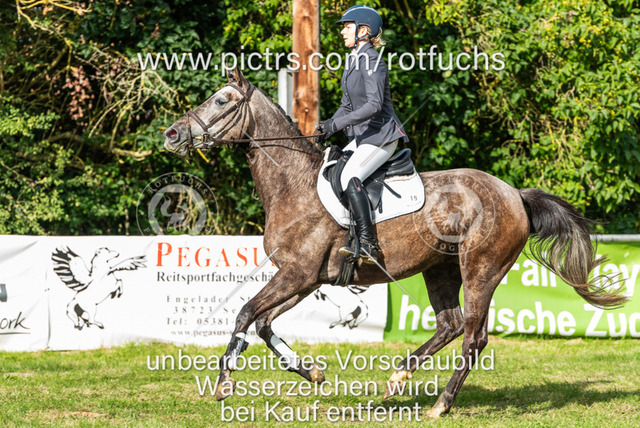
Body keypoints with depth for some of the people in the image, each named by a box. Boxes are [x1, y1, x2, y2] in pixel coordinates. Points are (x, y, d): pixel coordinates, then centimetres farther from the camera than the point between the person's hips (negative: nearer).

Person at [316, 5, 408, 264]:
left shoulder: (371, 61, -15)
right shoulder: (353, 60, 14)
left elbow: (374, 105, -24)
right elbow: (348, 105, 20)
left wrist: (337, 123, -27)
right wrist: (328, 128, 4)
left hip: (382, 135, -10)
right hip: (362, 136, 10)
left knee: (350, 178, -26)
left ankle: (368, 245, -27)